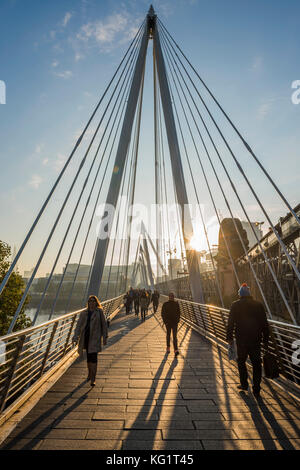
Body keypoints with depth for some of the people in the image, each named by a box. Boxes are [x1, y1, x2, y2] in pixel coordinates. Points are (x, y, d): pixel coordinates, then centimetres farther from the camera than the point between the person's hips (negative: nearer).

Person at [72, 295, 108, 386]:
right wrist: (76, 337, -10)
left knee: (93, 357, -5)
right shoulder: (83, 313, 3)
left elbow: (104, 325, -2)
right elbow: (78, 325, 1)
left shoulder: (99, 312, -5)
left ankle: (93, 379, 8)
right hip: (85, 337, 4)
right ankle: (90, 374, 40)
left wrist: (105, 338, -1)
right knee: (88, 357, 17)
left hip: (95, 338, -3)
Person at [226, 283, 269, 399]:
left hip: (241, 339, -2)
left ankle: (244, 384, 26)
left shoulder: (235, 305, -8)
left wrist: (229, 337, 2)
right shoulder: (259, 305, -1)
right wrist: (265, 340, 10)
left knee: (241, 361, 18)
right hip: (256, 339, 2)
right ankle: (256, 390, 18)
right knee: (256, 364, 14)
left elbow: (230, 323, -7)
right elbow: (264, 324, 2)